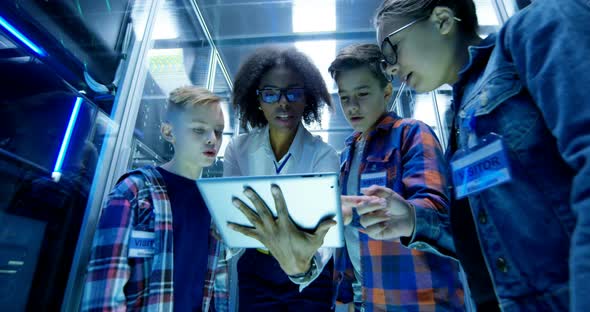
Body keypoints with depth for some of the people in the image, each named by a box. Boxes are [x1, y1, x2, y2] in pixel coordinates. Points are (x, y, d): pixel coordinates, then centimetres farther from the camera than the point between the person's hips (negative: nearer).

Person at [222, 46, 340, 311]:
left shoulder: (323, 154, -17)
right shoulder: (238, 149, -9)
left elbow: (323, 229, -28)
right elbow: (230, 221, -9)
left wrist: (304, 266, -48)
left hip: (311, 278, -1)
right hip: (256, 273, 2)